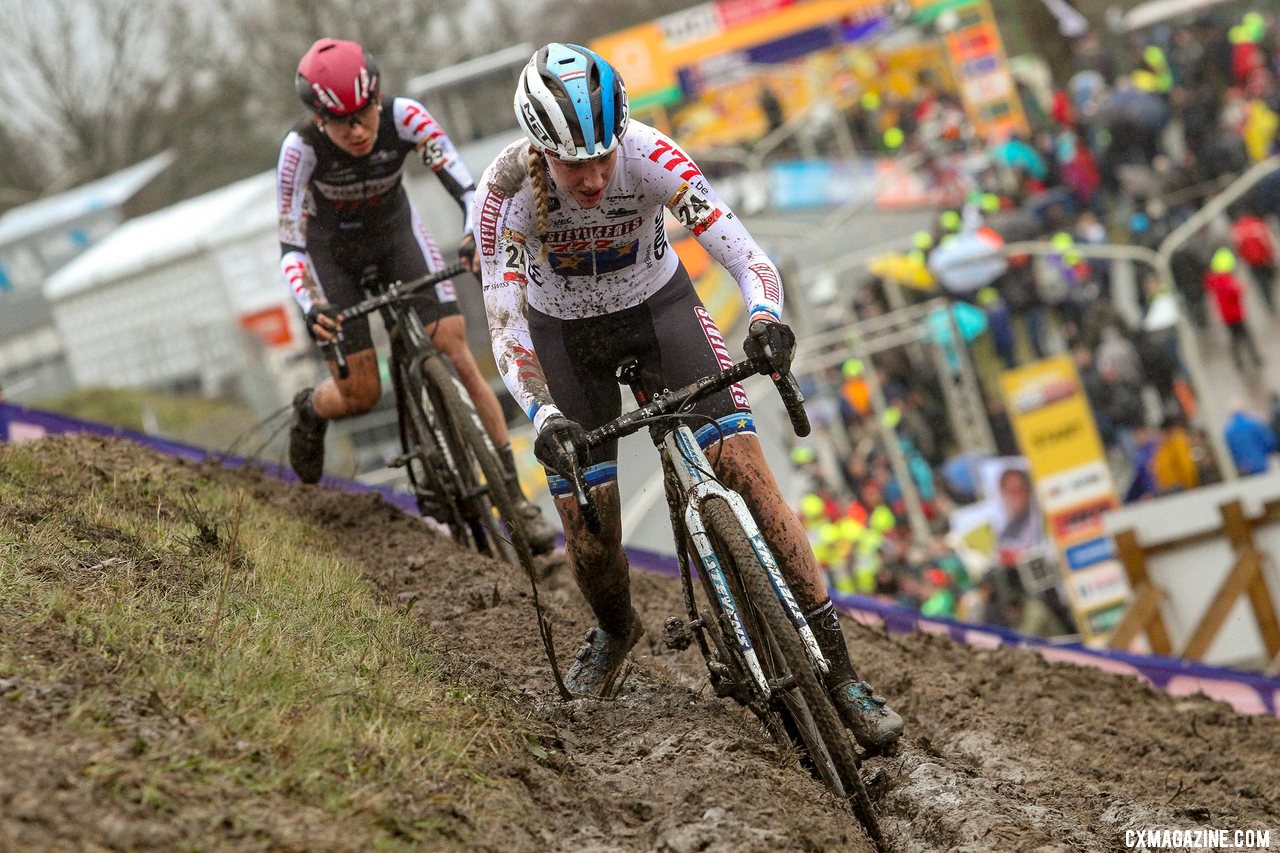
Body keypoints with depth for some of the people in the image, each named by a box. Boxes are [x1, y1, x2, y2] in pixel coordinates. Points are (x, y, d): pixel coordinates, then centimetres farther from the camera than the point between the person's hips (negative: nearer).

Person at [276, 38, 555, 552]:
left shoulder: (403, 117, -30)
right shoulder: (302, 148, -32)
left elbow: (466, 186, -32)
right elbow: (291, 246, -29)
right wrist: (309, 307, -47)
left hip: (395, 231, 1)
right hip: (331, 252, -1)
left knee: (457, 353, -14)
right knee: (361, 395, -7)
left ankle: (514, 495, -11)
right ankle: (310, 412, 31)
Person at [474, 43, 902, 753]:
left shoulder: (649, 156, -30)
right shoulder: (507, 193, -29)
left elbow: (746, 255, -32)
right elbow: (506, 331, -28)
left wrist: (766, 318, -53)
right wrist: (542, 416, -45)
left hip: (658, 306, 0)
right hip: (565, 334, 0)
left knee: (748, 479, -16)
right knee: (589, 531, -5)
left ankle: (837, 670, -12)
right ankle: (615, 630, 32)